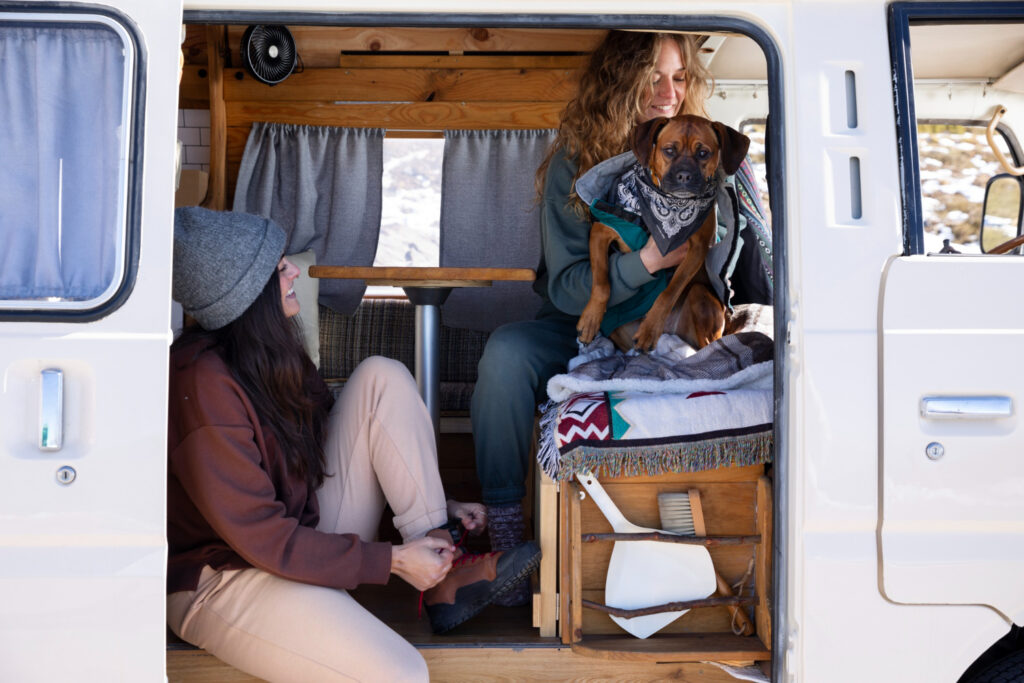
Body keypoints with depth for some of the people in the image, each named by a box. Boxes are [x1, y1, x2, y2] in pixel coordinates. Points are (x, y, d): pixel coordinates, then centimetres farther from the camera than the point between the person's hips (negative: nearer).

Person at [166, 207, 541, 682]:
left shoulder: (268, 351, 2)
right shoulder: (202, 384, -26)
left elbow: (342, 446, 13)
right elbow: (265, 540, -23)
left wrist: (435, 506, 8)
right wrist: (392, 561, -17)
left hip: (304, 531, 9)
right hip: (225, 580, -9)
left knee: (383, 379, -6)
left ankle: (444, 578, -6)